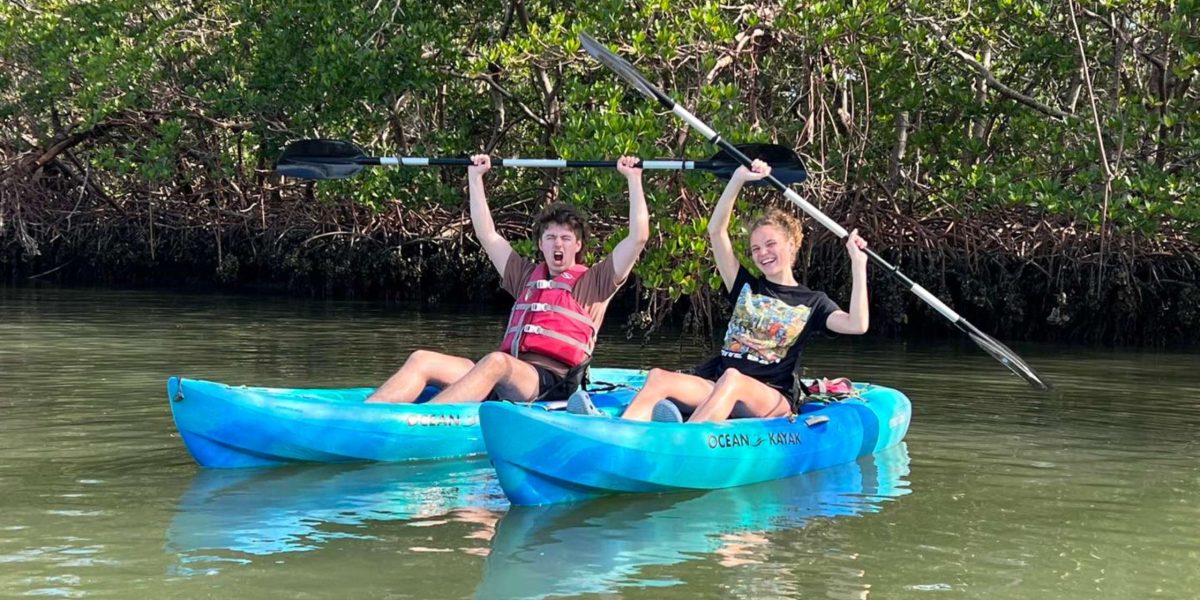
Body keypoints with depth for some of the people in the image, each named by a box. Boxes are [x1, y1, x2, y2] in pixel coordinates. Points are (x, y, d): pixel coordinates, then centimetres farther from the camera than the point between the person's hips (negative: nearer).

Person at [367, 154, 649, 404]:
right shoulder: (527, 276, 33)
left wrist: (633, 179, 14)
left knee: (496, 362, -40)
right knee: (422, 360, -19)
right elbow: (487, 235, 36)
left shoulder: (594, 282, 19)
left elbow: (638, 237, 12)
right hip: (502, 377, 6)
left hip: (549, 382, -6)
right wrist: (475, 177, 35)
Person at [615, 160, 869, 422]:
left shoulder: (813, 302, 13)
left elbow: (856, 325, -6)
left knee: (731, 380, -39)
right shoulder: (746, 287, 20)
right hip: (717, 390, 4)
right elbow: (716, 231, 11)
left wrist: (858, 264, -7)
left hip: (772, 400, -4)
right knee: (658, 378, -26)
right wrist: (739, 179, 1)